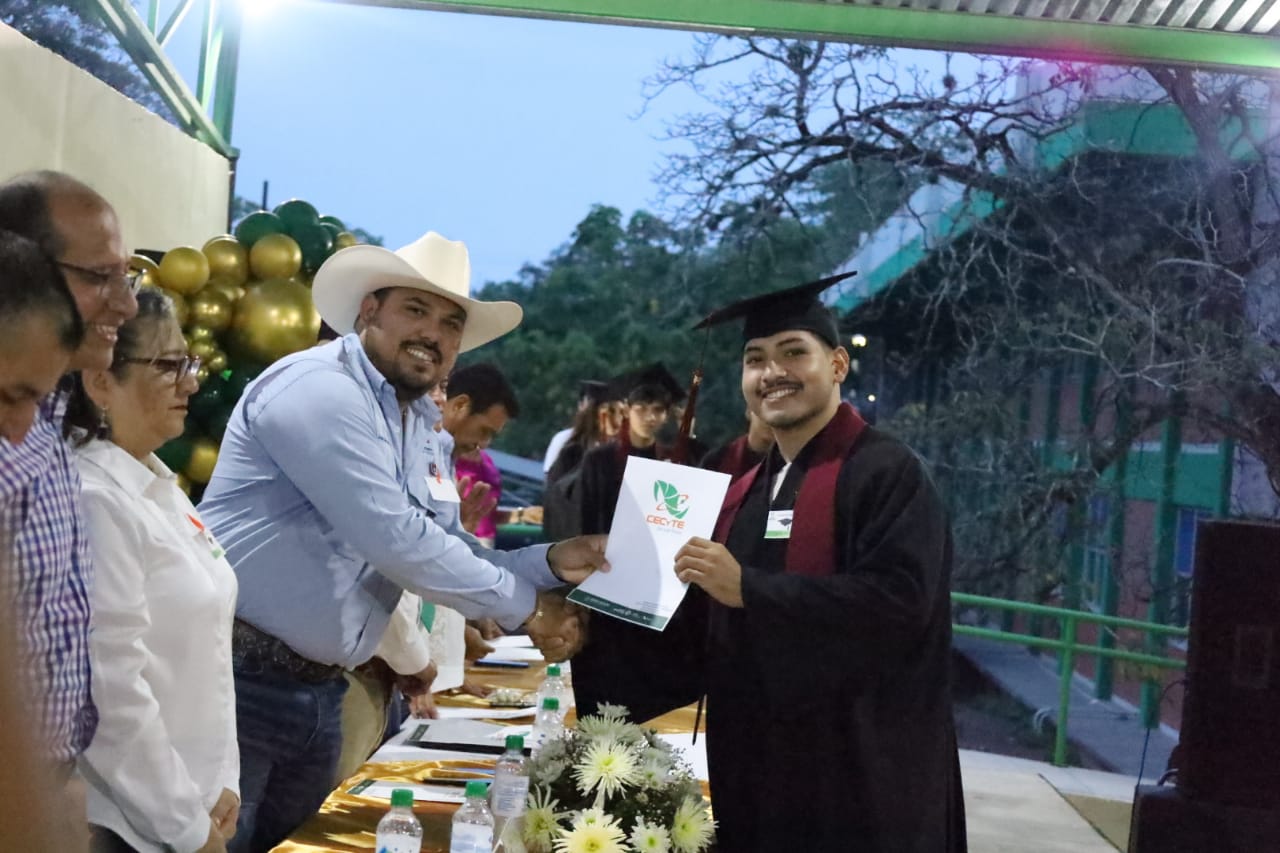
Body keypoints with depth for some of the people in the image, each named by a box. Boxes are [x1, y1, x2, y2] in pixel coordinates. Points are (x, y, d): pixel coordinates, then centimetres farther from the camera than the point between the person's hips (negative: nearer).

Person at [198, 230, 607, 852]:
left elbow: (447, 555, 11)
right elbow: (393, 539, -22)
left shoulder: (422, 429, 12)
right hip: (237, 680, -9)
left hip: (318, 691, 9)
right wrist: (523, 606, -12)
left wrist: (549, 564, -6)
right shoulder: (318, 387, -16)